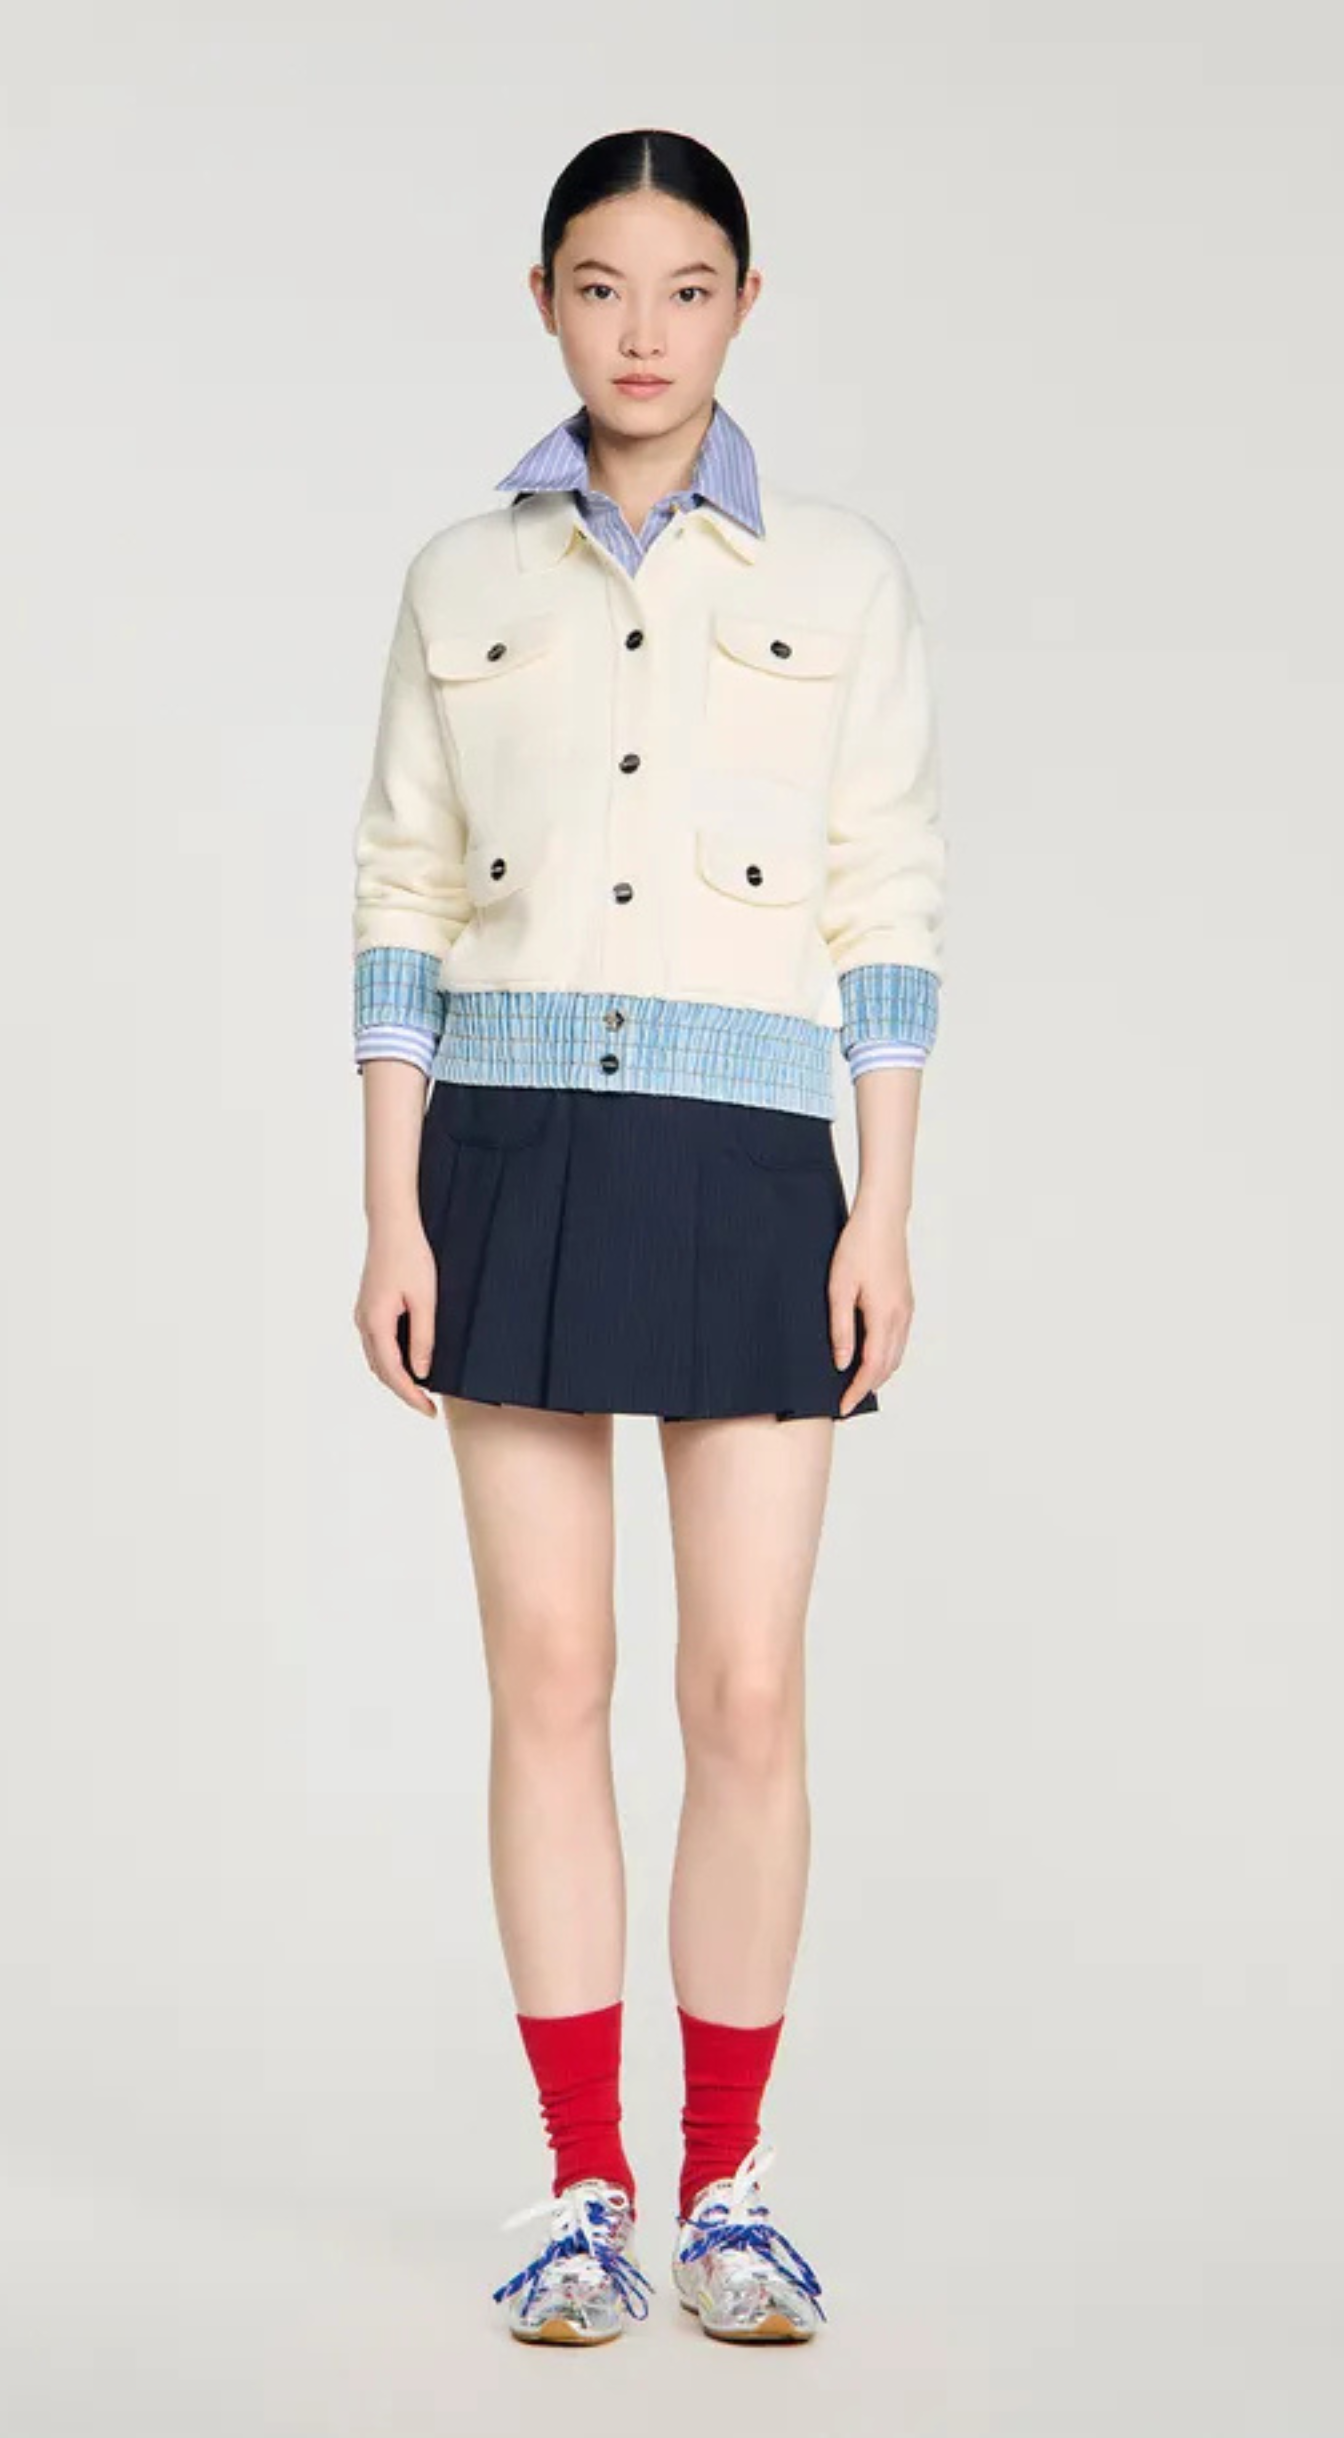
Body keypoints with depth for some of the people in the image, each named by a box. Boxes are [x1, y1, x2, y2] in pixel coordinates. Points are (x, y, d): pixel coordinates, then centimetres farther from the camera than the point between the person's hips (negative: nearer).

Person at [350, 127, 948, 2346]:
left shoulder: (842, 579, 3)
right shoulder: (463, 583, 7)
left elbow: (888, 910, 2)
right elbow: (406, 906, 6)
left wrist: (886, 1216, -5)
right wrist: (393, 1215, -2)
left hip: (748, 1172, -1)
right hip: (513, 1158, 1)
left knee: (748, 1695, -2)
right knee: (548, 1682, 1)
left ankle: (727, 2188, 14)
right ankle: (586, 2193, 12)